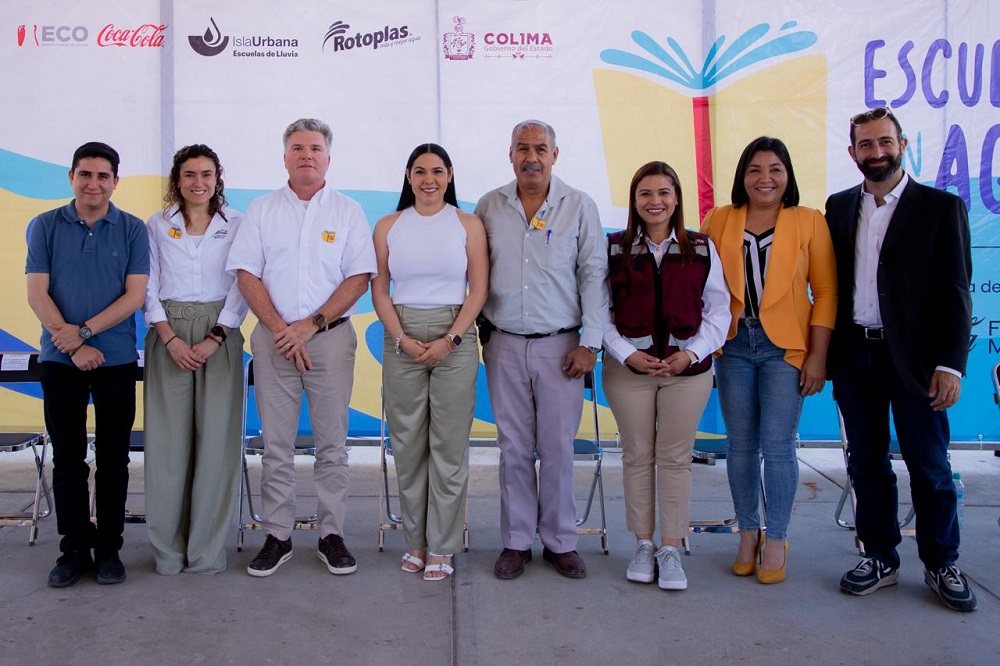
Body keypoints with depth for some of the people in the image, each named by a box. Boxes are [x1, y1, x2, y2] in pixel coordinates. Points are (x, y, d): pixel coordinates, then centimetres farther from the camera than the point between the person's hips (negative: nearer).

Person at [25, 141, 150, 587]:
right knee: (67, 457, 6)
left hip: (117, 360, 0)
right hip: (60, 360, 1)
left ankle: (109, 547, 16)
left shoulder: (132, 230, 2)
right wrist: (74, 346, -11)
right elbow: (37, 293, -2)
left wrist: (84, 330, -14)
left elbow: (135, 294, -4)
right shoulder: (45, 227, 4)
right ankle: (74, 548, 17)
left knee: (113, 457, 5)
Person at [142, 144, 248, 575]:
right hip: (168, 334, 1)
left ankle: (208, 550, 6)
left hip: (220, 333, -1)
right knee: (168, 439, 0)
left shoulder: (236, 225, 6)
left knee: (216, 438, -3)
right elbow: (148, 287, 6)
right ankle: (168, 549, 11)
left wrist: (215, 338, -10)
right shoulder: (157, 225, 10)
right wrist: (171, 339, -7)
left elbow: (242, 286, 0)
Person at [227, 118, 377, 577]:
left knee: (332, 443, 2)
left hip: (331, 337, -1)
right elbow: (246, 274, 4)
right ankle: (277, 536, 15)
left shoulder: (348, 211, 6)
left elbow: (359, 278, -1)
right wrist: (280, 329, -8)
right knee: (276, 444, 5)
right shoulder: (261, 211, 10)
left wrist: (310, 325, -10)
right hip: (273, 337, 1)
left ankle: (332, 535, 13)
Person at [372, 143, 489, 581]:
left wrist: (450, 339, -10)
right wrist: (402, 338, -8)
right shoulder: (388, 226, 8)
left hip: (455, 340, -1)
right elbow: (379, 290, 5)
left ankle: (442, 548, 12)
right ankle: (415, 540, 20)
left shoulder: (469, 225, 4)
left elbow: (479, 290, 0)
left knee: (449, 445, 1)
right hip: (402, 340, 2)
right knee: (408, 444, 6)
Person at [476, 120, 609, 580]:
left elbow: (593, 276, 0)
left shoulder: (580, 207, 2)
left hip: (560, 345, -1)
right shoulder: (489, 207, 6)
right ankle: (516, 542, 17)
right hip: (505, 345, 1)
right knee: (514, 447, 6)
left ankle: (561, 542, 17)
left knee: (558, 447, 2)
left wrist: (589, 343, -6)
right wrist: (479, 332, 7)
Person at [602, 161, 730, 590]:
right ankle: (643, 545, 19)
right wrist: (629, 355, -10)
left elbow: (718, 311, 4)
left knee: (675, 458, 4)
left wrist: (691, 353, -9)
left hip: (687, 367, 0)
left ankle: (671, 550, 14)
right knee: (637, 456, 6)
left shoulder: (701, 249, 5)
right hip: (628, 367, 0)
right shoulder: (614, 249, 4)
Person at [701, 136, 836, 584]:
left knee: (777, 446, -2)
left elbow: (825, 292, 0)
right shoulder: (718, 221, 6)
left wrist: (818, 355, -5)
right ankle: (748, 533, 23)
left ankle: (776, 541, 14)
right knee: (740, 444, 8)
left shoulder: (810, 222, 2)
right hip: (734, 345, 2)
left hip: (785, 346, -2)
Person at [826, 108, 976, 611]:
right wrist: (823, 351, 3)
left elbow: (955, 293, -5)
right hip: (855, 356, 3)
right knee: (866, 462, 11)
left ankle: (941, 565, 23)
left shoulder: (940, 207, -2)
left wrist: (950, 364, -12)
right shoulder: (839, 208, 9)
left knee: (929, 466, 6)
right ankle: (880, 557, 25)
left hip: (913, 357, -3)